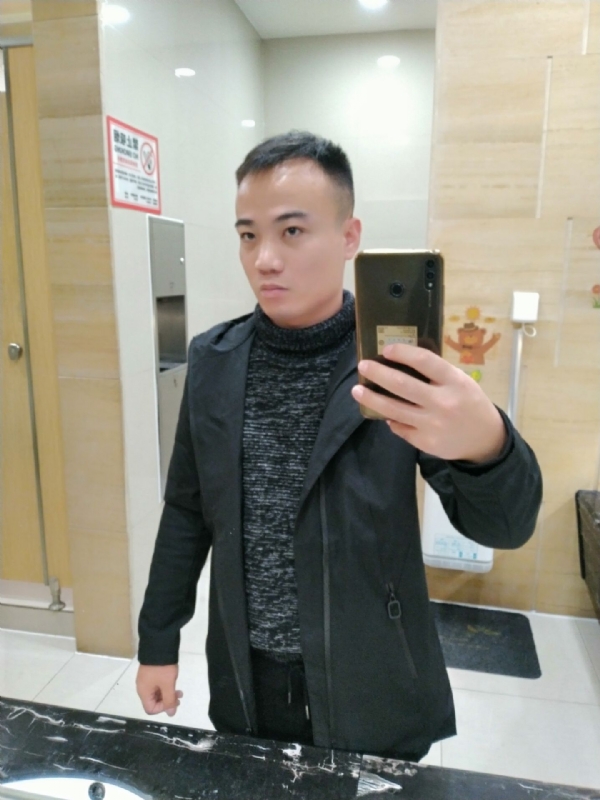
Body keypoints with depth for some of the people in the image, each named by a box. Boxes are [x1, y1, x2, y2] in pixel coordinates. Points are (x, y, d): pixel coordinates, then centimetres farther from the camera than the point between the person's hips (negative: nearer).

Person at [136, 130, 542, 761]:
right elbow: (188, 512, 2)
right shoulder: (212, 359, -6)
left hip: (371, 692, -2)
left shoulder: (398, 362, -16)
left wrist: (485, 442, -40)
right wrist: (157, 641, 6)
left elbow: (504, 527, -19)